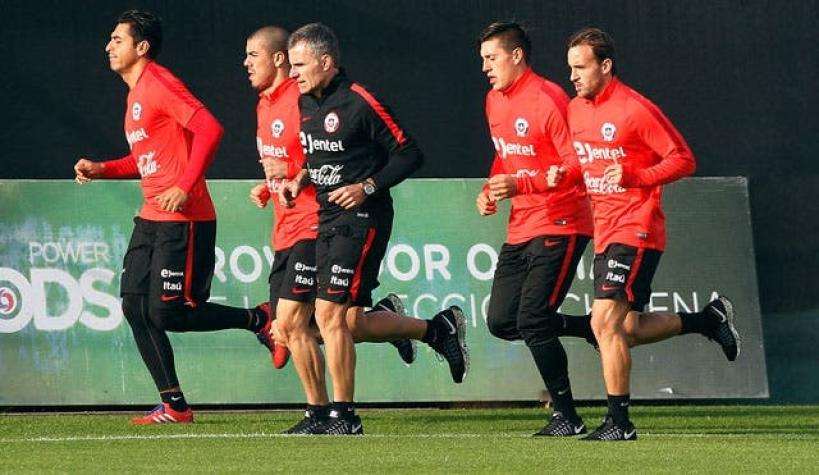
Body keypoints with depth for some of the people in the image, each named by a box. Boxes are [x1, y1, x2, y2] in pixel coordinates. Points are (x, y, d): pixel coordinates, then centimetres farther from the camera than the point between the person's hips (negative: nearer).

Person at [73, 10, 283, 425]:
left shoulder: (159, 84, -12)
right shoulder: (135, 93, 18)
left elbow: (209, 129, -23)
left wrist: (185, 187, -25)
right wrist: (100, 169, 14)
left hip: (182, 219, -10)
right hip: (151, 218, 10)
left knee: (167, 313, -11)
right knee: (134, 307, 2)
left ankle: (259, 319, 7)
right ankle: (173, 405, 6)